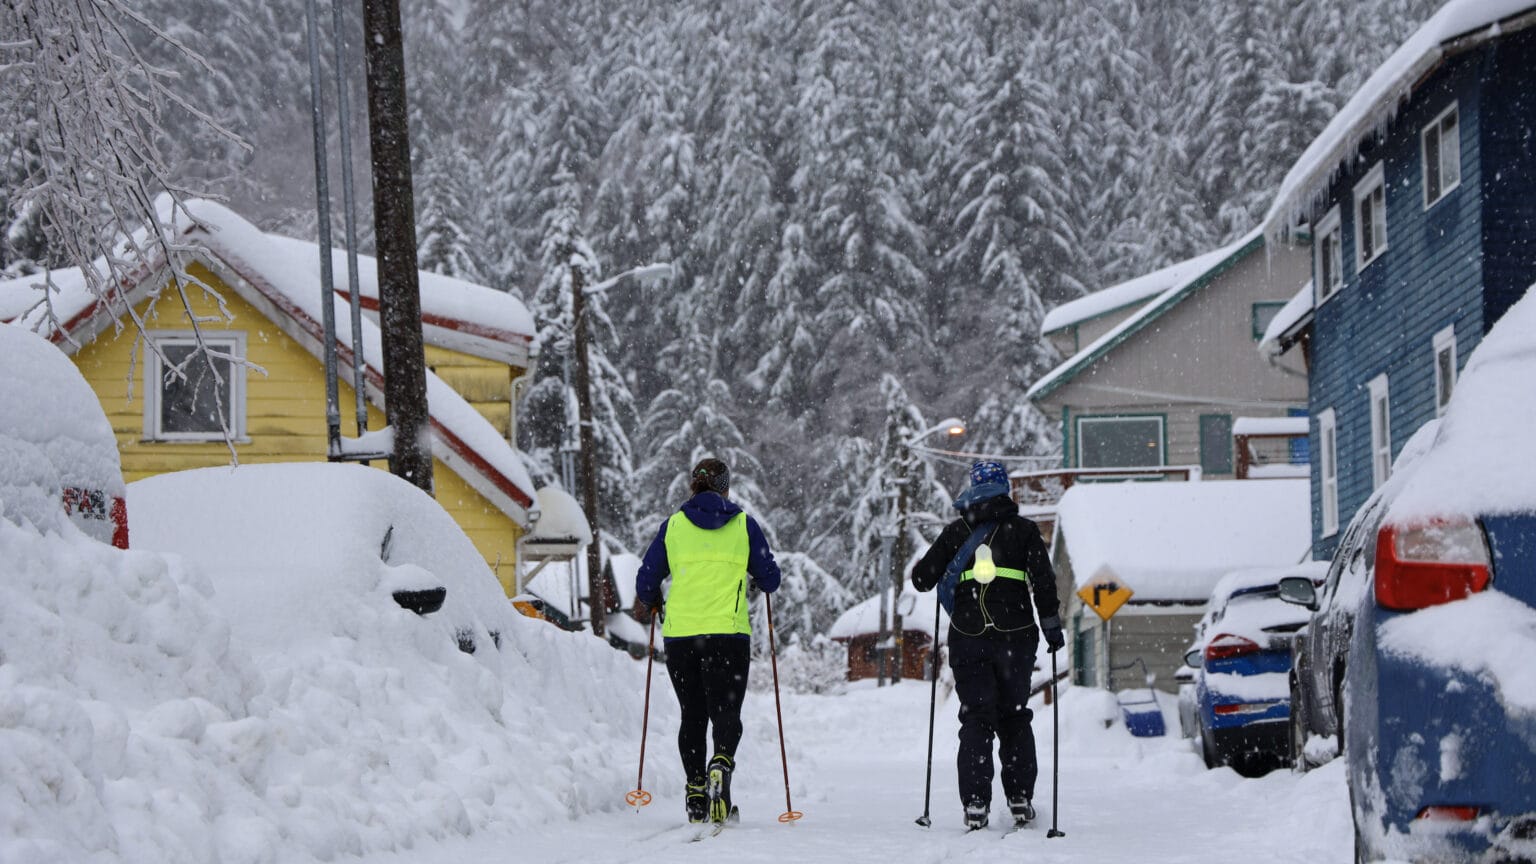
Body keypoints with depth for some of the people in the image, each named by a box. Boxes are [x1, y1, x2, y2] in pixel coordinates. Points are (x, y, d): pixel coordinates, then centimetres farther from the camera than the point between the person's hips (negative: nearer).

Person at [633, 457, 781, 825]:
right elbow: (770, 580, 8)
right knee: (725, 712, 1)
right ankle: (721, 763, -29)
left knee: (692, 715, 13)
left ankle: (696, 793, 8)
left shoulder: (673, 526, 7)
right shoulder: (744, 525, 5)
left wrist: (649, 605, 30)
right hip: (728, 633, -2)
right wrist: (754, 577, 31)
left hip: (679, 634, 2)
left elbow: (646, 582, 8)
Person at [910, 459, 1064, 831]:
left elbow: (923, 579, 7)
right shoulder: (1023, 529, 4)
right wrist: (1051, 626, 6)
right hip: (1015, 635, 0)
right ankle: (1020, 799, 8)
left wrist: (935, 563, 28)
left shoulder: (956, 531, 6)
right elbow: (1043, 581, -3)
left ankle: (975, 803, -6)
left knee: (976, 719, 5)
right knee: (1014, 716, 13)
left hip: (968, 637, 0)